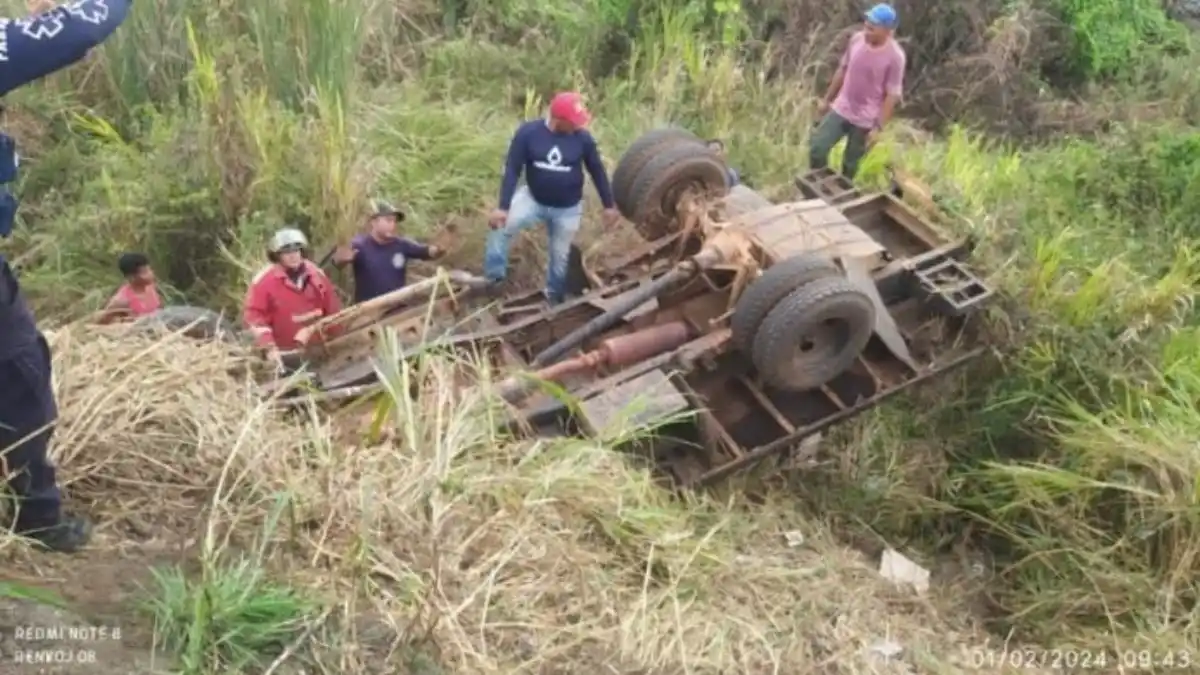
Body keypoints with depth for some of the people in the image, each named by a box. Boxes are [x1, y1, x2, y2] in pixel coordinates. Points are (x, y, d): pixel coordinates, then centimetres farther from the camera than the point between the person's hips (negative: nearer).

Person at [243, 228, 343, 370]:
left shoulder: (317, 276, 2)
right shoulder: (264, 281, -11)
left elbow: (333, 310, 9)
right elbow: (253, 315, -14)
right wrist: (269, 347, -22)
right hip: (284, 356, -4)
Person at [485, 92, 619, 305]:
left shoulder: (582, 138, -17)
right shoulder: (528, 132, -20)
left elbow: (597, 171, -3)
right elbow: (512, 170, -15)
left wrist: (609, 205, 3)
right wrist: (503, 207, -21)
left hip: (567, 209, 0)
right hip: (533, 199, 0)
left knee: (560, 255, 13)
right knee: (500, 224, -17)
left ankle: (555, 296, 39)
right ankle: (494, 277, 0)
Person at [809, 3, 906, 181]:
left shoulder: (895, 56, -20)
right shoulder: (857, 39, -7)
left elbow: (892, 95, -15)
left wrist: (878, 127, -15)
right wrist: (827, 99, 13)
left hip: (865, 119, -4)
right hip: (841, 109, 4)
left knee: (850, 164, 8)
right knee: (817, 148, -1)